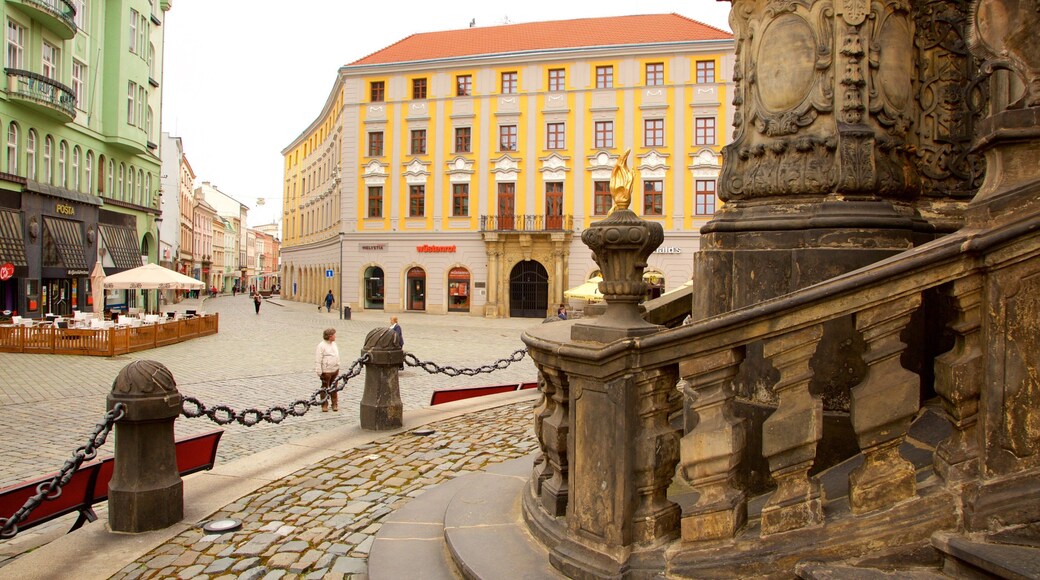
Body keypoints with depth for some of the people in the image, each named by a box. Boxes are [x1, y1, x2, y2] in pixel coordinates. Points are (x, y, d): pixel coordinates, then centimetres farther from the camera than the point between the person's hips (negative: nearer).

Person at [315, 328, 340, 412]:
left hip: (335, 370, 7)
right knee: (325, 388, 4)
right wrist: (319, 372, -15)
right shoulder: (321, 346, -13)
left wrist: (338, 368, 23)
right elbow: (318, 360, -13)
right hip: (326, 371, -6)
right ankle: (324, 405, 13)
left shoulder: (334, 344, 11)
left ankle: (335, 404, 20)